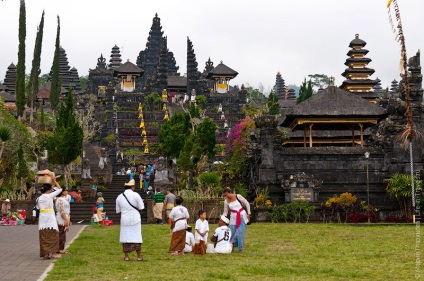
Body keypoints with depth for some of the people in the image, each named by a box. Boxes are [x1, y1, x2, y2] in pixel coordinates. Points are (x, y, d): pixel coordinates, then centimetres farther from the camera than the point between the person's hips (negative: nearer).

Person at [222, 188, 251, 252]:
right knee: (232, 231, -2)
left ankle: (241, 247, 5)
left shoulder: (238, 196, -11)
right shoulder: (226, 201, -2)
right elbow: (225, 212, 3)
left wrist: (248, 213, -6)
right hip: (233, 217, 3)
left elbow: (247, 204, -4)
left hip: (242, 216, -3)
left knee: (240, 232, -5)